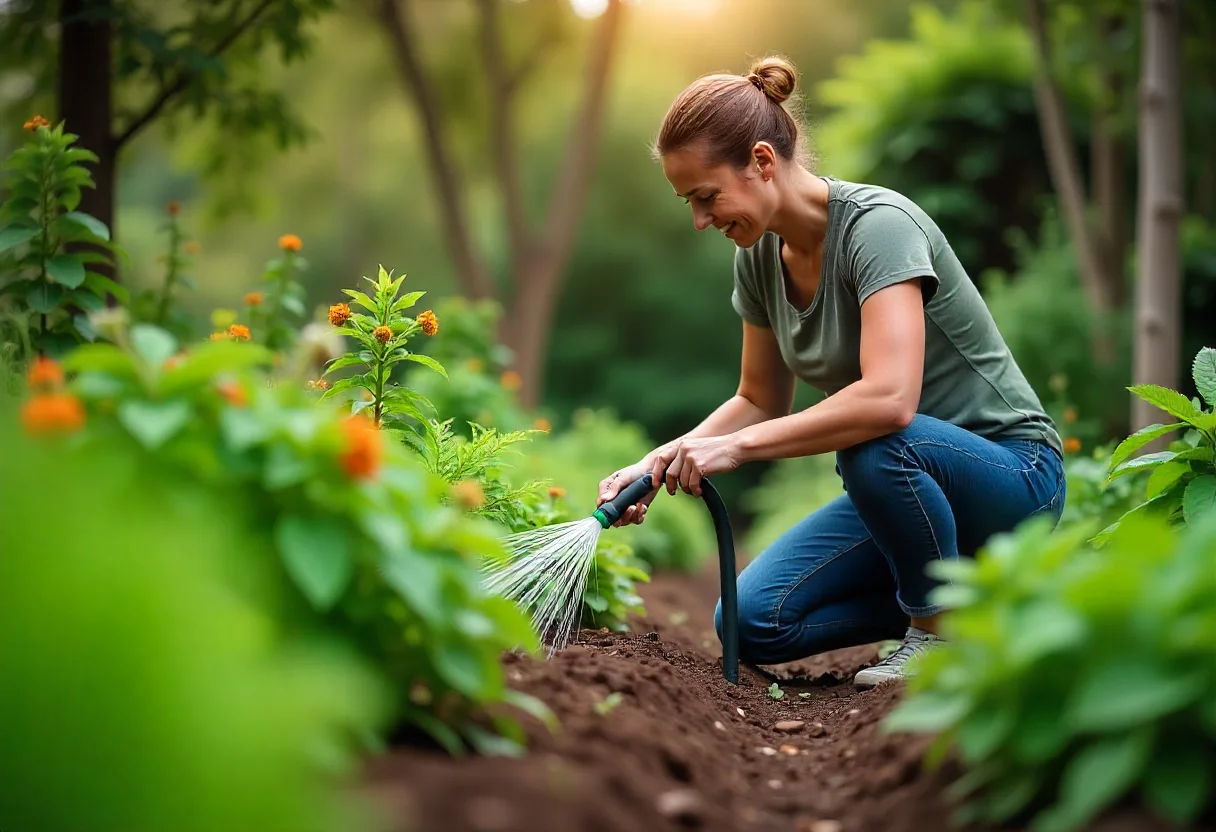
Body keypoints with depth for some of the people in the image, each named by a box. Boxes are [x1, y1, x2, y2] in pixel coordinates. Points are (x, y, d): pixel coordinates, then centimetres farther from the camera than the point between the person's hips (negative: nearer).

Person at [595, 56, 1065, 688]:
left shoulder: (876, 223, -24)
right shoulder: (760, 256, -1)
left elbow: (888, 400, -38)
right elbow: (761, 403, 11)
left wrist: (737, 446, -33)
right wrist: (660, 462, -5)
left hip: (1011, 476, -7)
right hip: (903, 486, 7)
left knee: (874, 445, -39)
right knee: (751, 623, -11)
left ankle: (944, 633, -13)